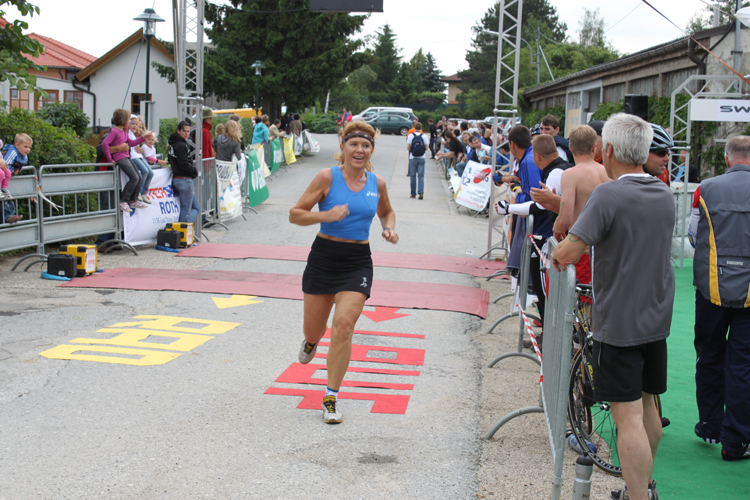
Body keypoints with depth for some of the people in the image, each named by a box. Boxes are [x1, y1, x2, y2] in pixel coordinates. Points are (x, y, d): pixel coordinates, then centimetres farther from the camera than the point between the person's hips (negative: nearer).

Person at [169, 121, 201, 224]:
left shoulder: (173, 144, 14)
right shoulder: (181, 145, -16)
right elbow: (184, 165, -21)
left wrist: (191, 163, 12)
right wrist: (194, 170, -3)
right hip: (184, 180, -10)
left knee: (196, 207, 15)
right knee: (186, 210, -4)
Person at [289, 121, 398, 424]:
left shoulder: (377, 183, 3)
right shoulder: (328, 177, -8)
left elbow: (386, 212, 23)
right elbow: (295, 214, -7)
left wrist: (389, 229, 2)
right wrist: (327, 215, -23)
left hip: (357, 262, 1)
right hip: (324, 258, -1)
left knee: (343, 325, -14)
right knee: (313, 330, 11)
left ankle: (331, 398, -2)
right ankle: (312, 342, 53)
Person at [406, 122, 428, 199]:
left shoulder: (411, 136, -6)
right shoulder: (424, 136, -2)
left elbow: (408, 148, -7)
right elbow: (426, 148, -1)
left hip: (413, 158, -1)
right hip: (421, 158, 1)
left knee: (413, 176, 8)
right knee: (421, 176, 3)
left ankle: (413, 193, 12)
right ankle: (421, 192, -12)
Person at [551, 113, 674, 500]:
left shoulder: (609, 195, -19)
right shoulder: (664, 194, 6)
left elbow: (568, 252, -24)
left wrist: (557, 254, 0)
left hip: (618, 323, -8)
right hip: (657, 319, 8)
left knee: (629, 416, -5)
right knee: (646, 403, 20)